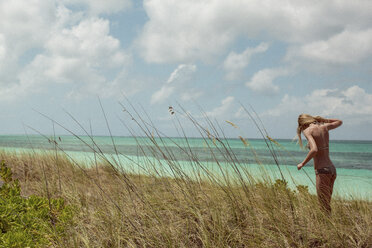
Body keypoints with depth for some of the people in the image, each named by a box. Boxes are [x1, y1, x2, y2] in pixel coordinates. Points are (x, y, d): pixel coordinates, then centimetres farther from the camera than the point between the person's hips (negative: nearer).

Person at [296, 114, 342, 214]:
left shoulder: (308, 130, -8)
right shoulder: (324, 127, 11)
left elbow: (314, 150, -24)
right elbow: (339, 122, 32)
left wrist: (302, 163, -13)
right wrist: (321, 119, 27)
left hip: (322, 171, -8)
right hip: (332, 169, 8)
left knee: (325, 209, -5)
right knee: (326, 205, 13)